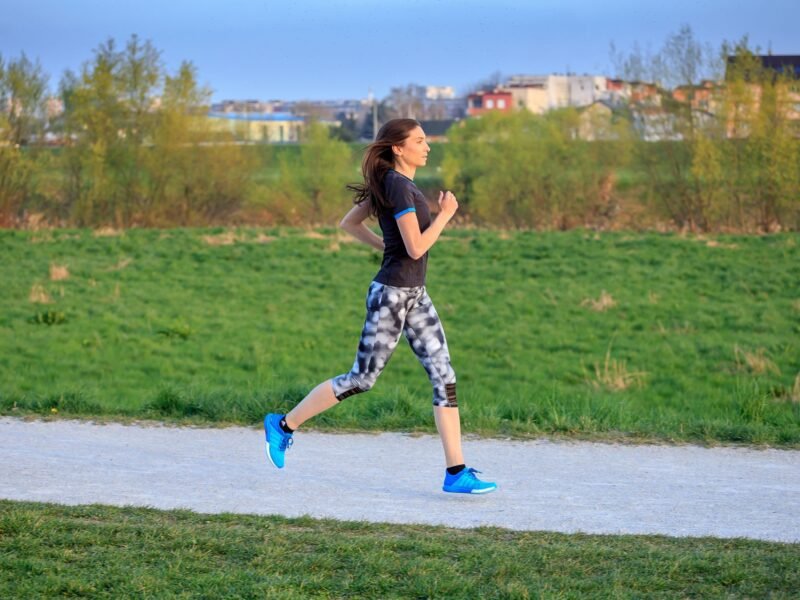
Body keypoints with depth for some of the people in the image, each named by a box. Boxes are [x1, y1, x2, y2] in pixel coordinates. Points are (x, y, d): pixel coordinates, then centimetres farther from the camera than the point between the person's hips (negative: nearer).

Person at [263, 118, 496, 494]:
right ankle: (284, 425, 16)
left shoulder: (392, 183, 11)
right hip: (392, 294, -9)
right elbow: (416, 248, -23)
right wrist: (446, 214, -11)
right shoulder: (399, 186, -17)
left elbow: (349, 223, 20)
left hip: (414, 295, 9)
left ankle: (456, 472, 0)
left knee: (444, 378, 2)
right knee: (361, 379, 1)